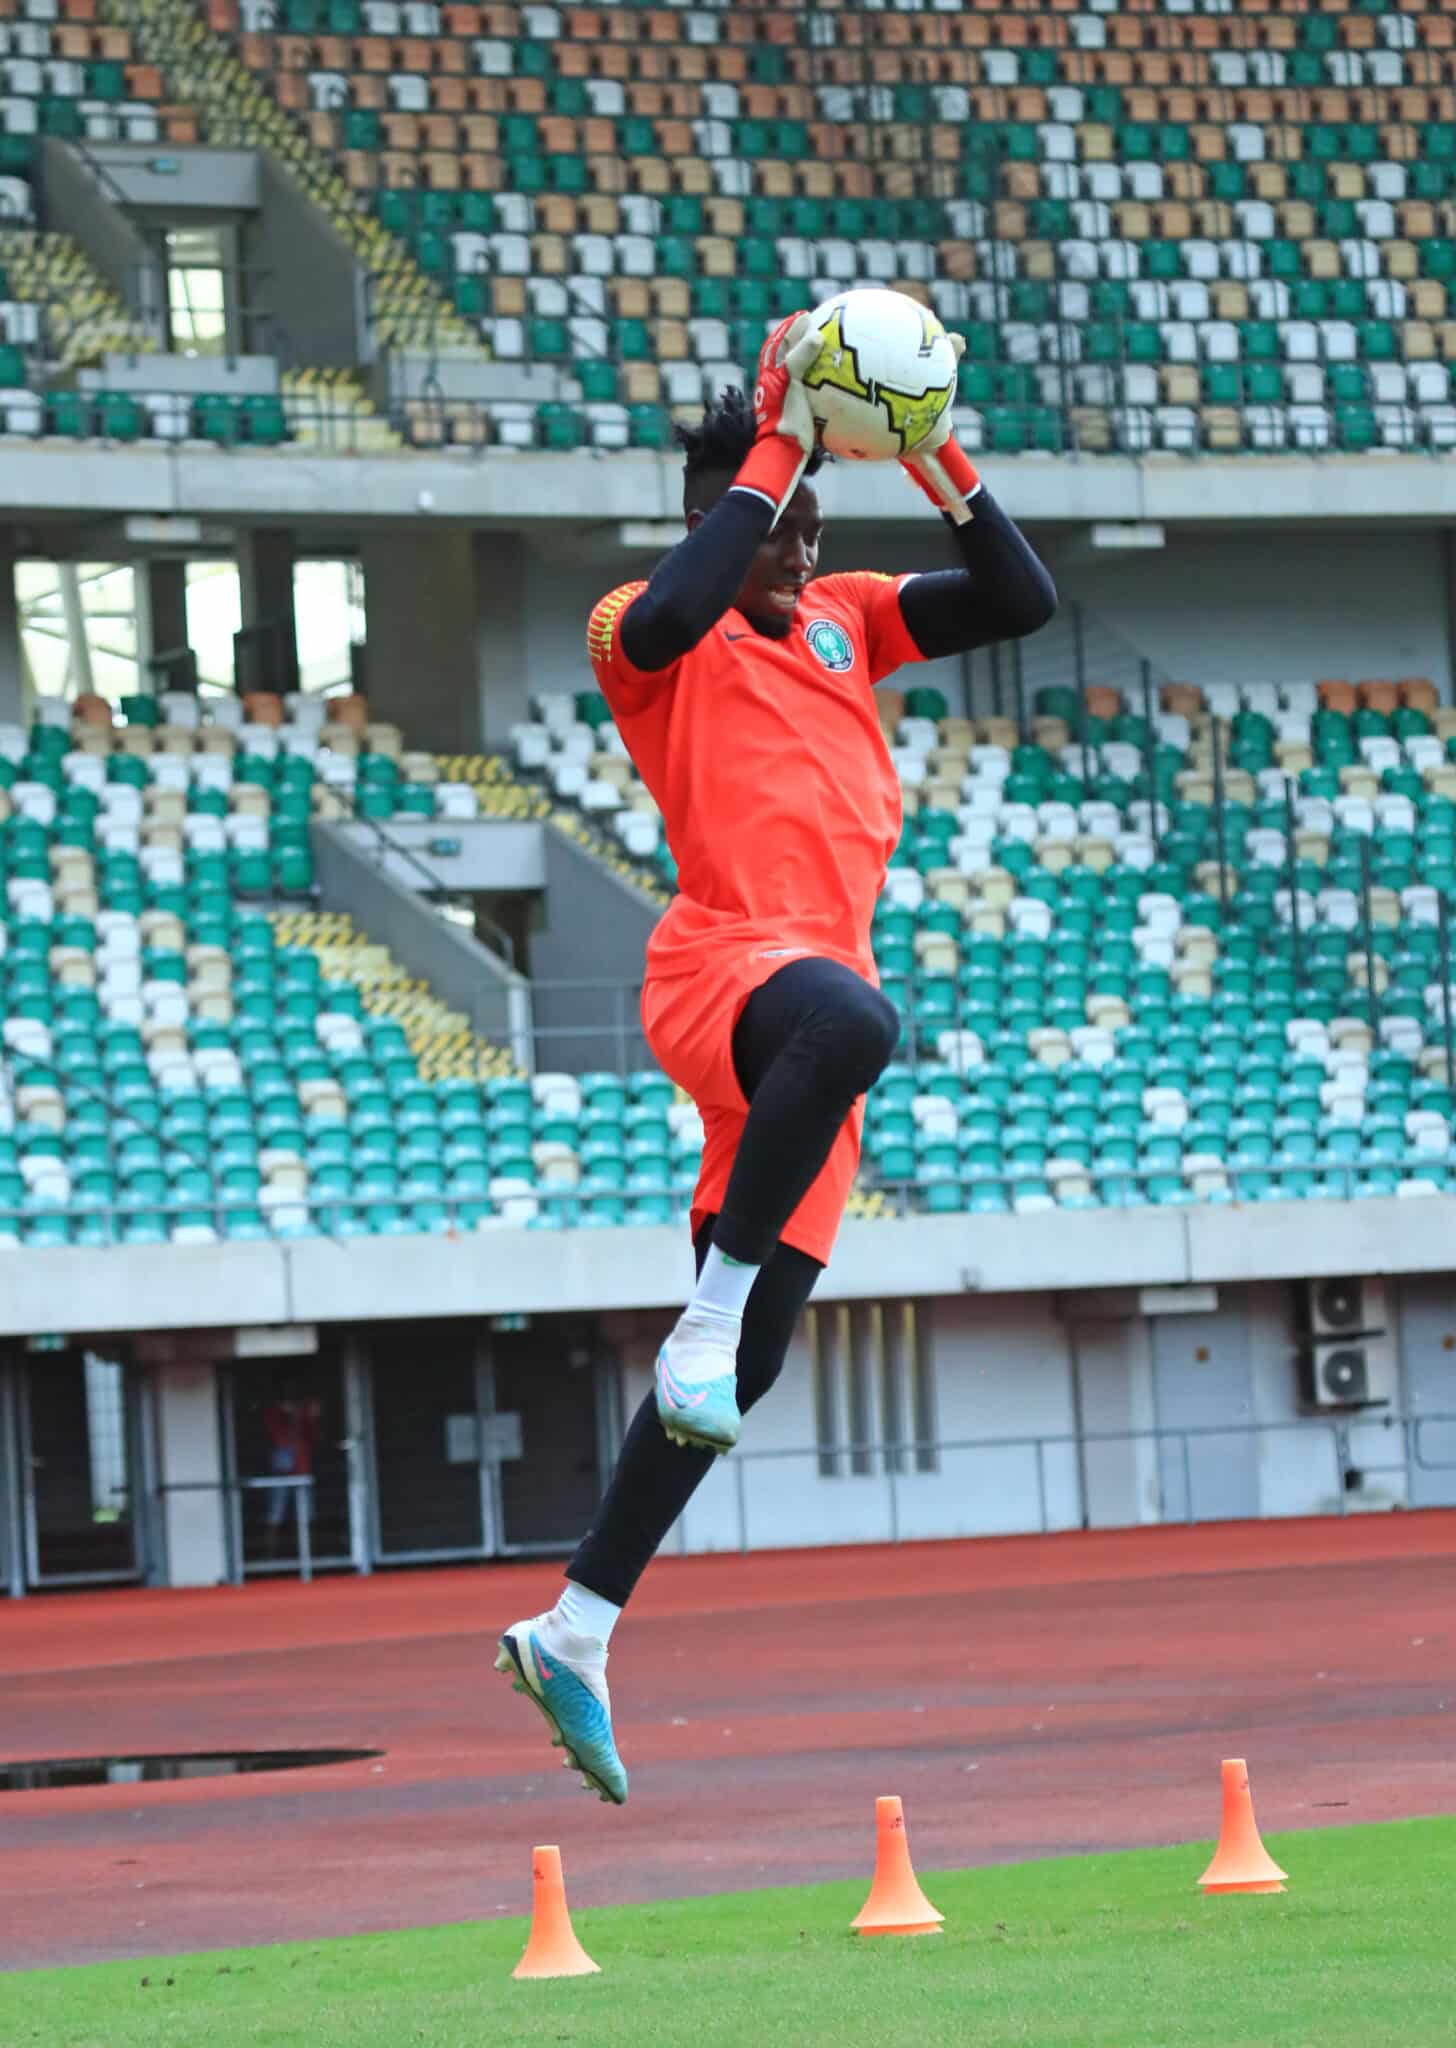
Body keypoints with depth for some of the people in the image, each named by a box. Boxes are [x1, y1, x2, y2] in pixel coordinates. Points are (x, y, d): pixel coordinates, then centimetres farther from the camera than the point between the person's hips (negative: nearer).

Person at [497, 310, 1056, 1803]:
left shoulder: (845, 617, 23)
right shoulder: (645, 635, 5)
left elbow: (1020, 606, 15)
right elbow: (672, 613, -21)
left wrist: (946, 474, 0)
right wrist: (775, 449, -17)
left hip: (816, 985, 7)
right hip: (721, 961, -7)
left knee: (741, 1368, 4)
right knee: (847, 1017, -44)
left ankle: (574, 1634, 11)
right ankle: (708, 1316, -33)